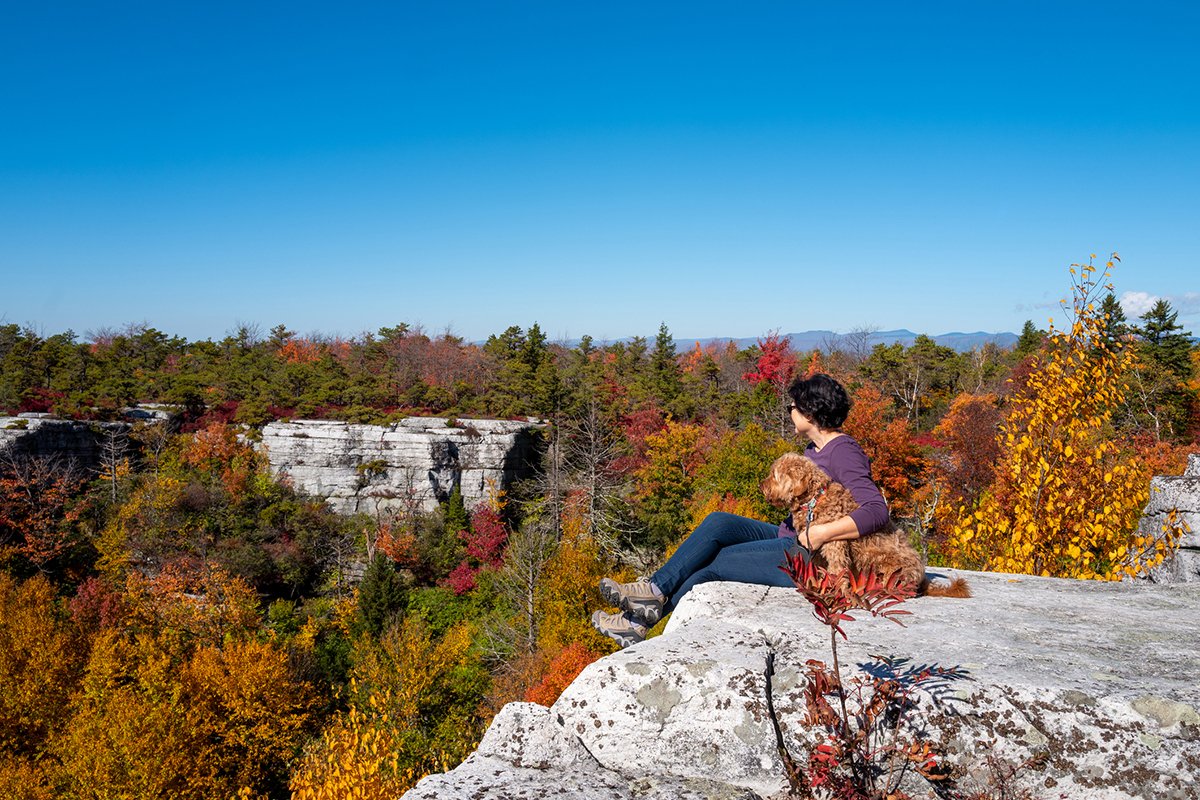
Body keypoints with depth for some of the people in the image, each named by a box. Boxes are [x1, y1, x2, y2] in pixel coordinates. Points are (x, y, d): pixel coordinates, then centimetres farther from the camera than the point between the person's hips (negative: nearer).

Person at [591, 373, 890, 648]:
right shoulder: (815, 448, 13)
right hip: (791, 539, 9)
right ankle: (656, 590, -7)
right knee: (719, 523, -6)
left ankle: (640, 623, 1)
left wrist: (822, 533, -31)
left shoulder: (843, 452, -17)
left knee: (712, 564, -9)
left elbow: (877, 512, -28)